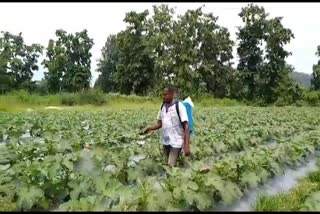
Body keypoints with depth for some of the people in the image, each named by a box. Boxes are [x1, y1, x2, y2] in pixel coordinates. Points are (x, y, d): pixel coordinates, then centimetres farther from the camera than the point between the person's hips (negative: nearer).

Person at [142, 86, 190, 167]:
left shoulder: (179, 106, -14)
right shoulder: (163, 107, 4)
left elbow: (186, 126, -16)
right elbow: (159, 123, 11)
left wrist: (187, 145, -21)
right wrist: (150, 128, -9)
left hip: (176, 142, -6)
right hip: (165, 142, 6)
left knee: (171, 166, -9)